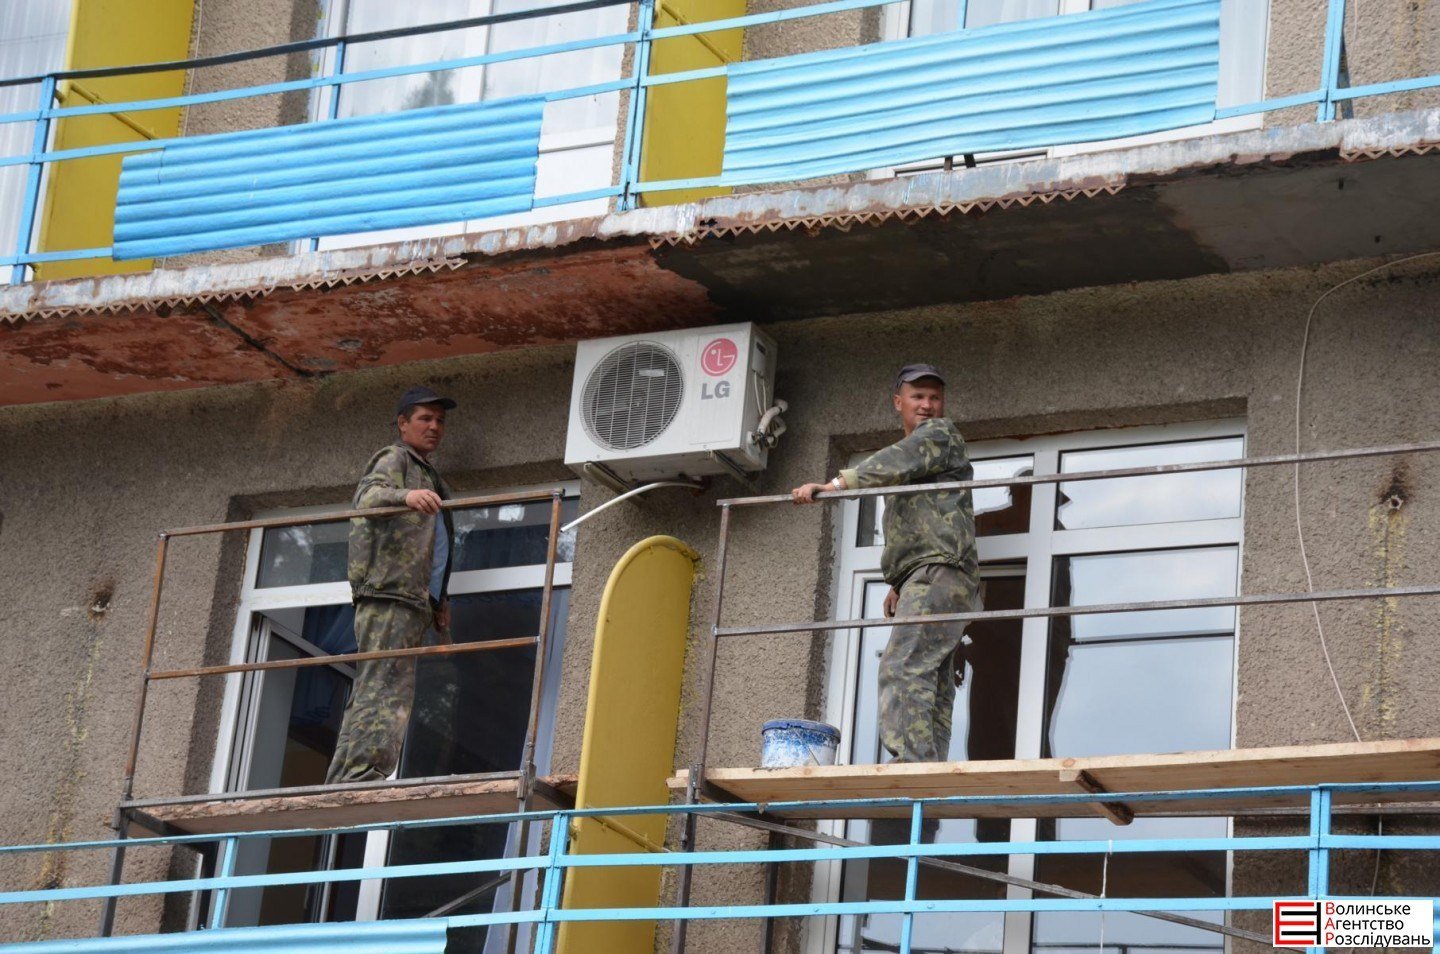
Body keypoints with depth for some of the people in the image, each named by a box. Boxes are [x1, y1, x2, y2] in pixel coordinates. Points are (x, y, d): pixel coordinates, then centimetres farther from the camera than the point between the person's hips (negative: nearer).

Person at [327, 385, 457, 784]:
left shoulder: (427, 474, 32)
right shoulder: (394, 459, 2)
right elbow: (367, 496, -20)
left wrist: (438, 602, 26)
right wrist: (405, 496, -40)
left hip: (411, 599, 10)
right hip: (388, 591, -10)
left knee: (371, 693, 4)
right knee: (385, 690, -20)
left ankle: (343, 782, 2)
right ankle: (361, 775, -29)